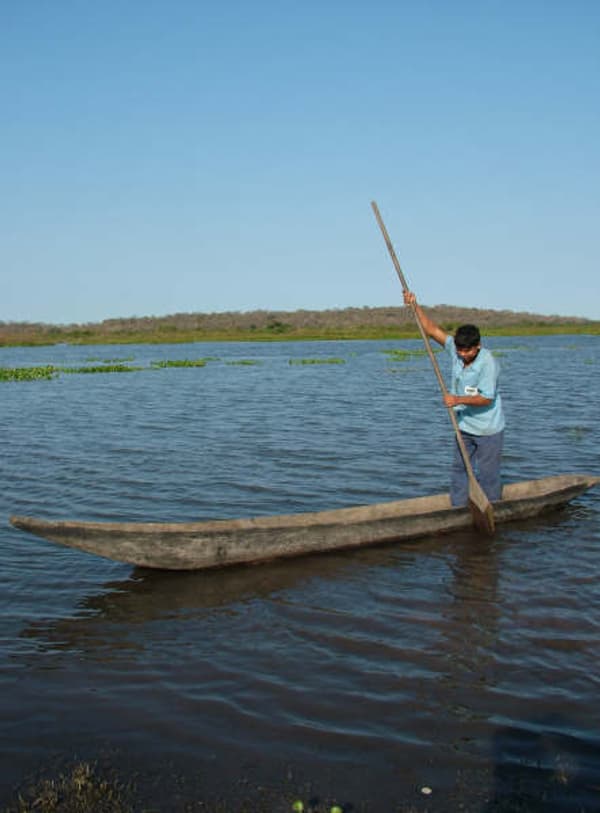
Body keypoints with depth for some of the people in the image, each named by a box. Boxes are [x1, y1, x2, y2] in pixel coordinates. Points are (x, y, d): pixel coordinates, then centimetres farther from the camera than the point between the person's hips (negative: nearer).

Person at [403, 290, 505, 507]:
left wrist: (458, 400, -30)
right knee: (459, 470, 11)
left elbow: (486, 398, -24)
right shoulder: (455, 348, -5)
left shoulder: (488, 363, -23)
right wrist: (416, 307, -10)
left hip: (488, 430, -7)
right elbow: (433, 330, -2)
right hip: (464, 427, 7)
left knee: (487, 474, 2)